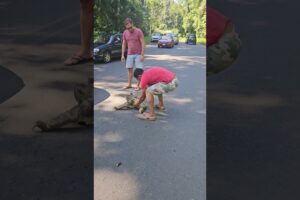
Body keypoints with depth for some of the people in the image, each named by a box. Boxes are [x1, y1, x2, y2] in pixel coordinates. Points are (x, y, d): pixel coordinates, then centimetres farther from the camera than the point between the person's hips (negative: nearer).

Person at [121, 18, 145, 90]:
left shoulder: (138, 31, -12)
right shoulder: (125, 33, 2)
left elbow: (142, 43, -12)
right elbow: (123, 44, 9)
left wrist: (142, 55, -16)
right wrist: (122, 55, 4)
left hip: (138, 54, -4)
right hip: (130, 54, 4)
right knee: (129, 69, 6)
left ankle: (138, 85, 2)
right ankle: (129, 84, 14)